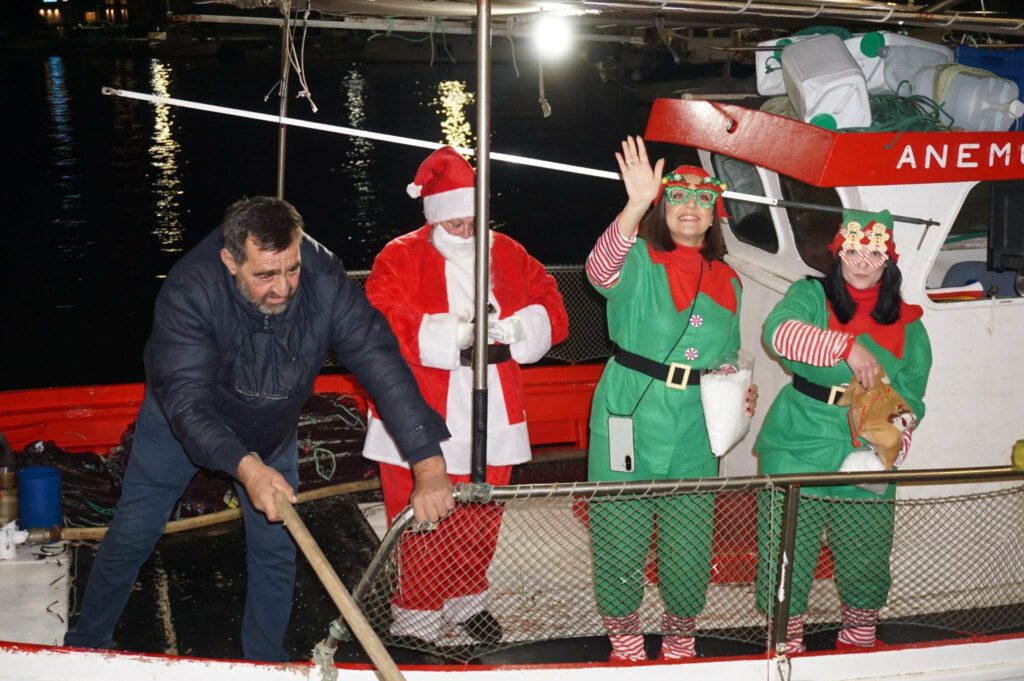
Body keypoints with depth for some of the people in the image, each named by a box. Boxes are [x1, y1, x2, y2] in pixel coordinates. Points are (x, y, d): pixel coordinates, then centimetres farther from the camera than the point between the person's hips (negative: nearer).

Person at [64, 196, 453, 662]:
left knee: (275, 549, 5)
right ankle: (86, 643, 30)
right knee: (132, 534, 7)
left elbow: (381, 363, -36)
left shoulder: (323, 279, -33)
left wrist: (429, 465, -44)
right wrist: (244, 466, -57)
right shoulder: (189, 291, -38)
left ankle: (266, 662, 27)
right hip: (181, 422, -2)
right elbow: (187, 401, -41)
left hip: (271, 430, 2)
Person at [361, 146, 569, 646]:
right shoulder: (401, 258, -5)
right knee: (424, 526, 0)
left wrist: (514, 328, -17)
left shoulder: (508, 256, 8)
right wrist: (452, 334, -26)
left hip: (491, 421, 4)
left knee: (480, 521, 15)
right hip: (422, 423, -4)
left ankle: (466, 600, 37)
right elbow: (380, 323, -18)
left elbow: (553, 313, 5)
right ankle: (417, 619, 16)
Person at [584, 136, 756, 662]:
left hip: (694, 435, 4)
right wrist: (637, 204, -41)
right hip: (630, 421, -4)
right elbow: (602, 270, -28)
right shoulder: (640, 262, -4)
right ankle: (624, 645, 20)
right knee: (621, 536, 0)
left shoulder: (727, 282, 12)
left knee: (690, 544, 7)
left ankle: (681, 643, 29)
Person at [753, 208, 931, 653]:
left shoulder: (907, 324, 9)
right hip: (798, 450, -2)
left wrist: (894, 446, -13)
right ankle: (786, 646, 15)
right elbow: (778, 330, -24)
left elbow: (911, 398, 7)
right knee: (787, 558, -2)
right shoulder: (810, 296, -1)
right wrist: (848, 348, -35)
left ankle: (859, 639, 31)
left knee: (867, 565, 7)